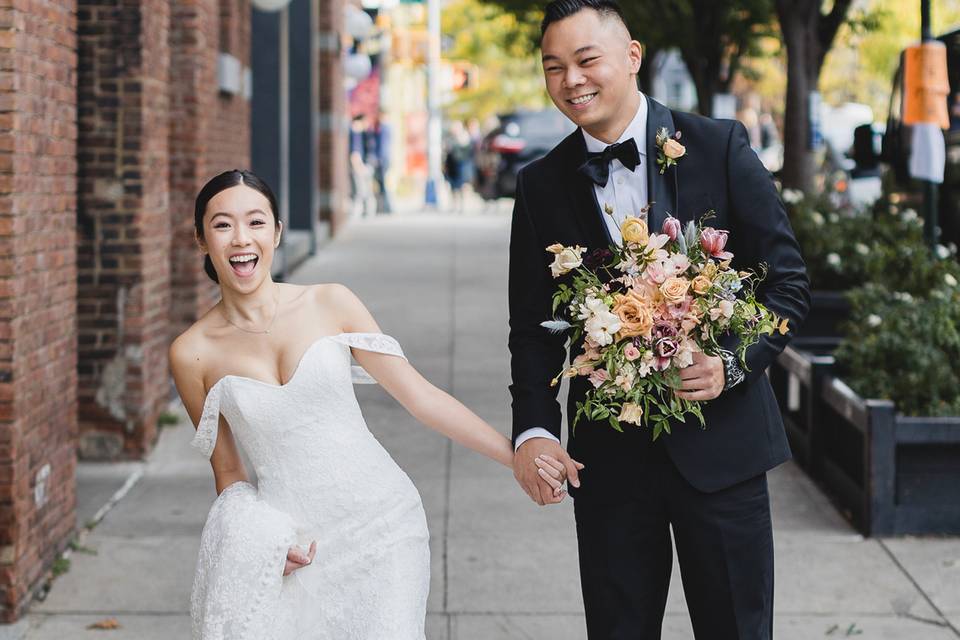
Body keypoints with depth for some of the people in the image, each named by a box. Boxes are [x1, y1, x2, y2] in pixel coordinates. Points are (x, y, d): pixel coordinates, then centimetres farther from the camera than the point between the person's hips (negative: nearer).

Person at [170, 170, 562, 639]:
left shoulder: (330, 304, -1)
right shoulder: (192, 353, -1)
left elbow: (419, 395, 2)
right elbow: (228, 473, 8)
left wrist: (517, 455, -1)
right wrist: (264, 538, -10)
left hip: (380, 521, 0)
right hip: (294, 546, 0)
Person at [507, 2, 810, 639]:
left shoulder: (720, 147, -3)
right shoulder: (542, 186, 4)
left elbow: (788, 281, -1)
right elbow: (534, 328, 5)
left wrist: (734, 362, -17)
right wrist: (534, 429, -10)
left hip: (720, 439, -1)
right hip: (608, 458, 2)